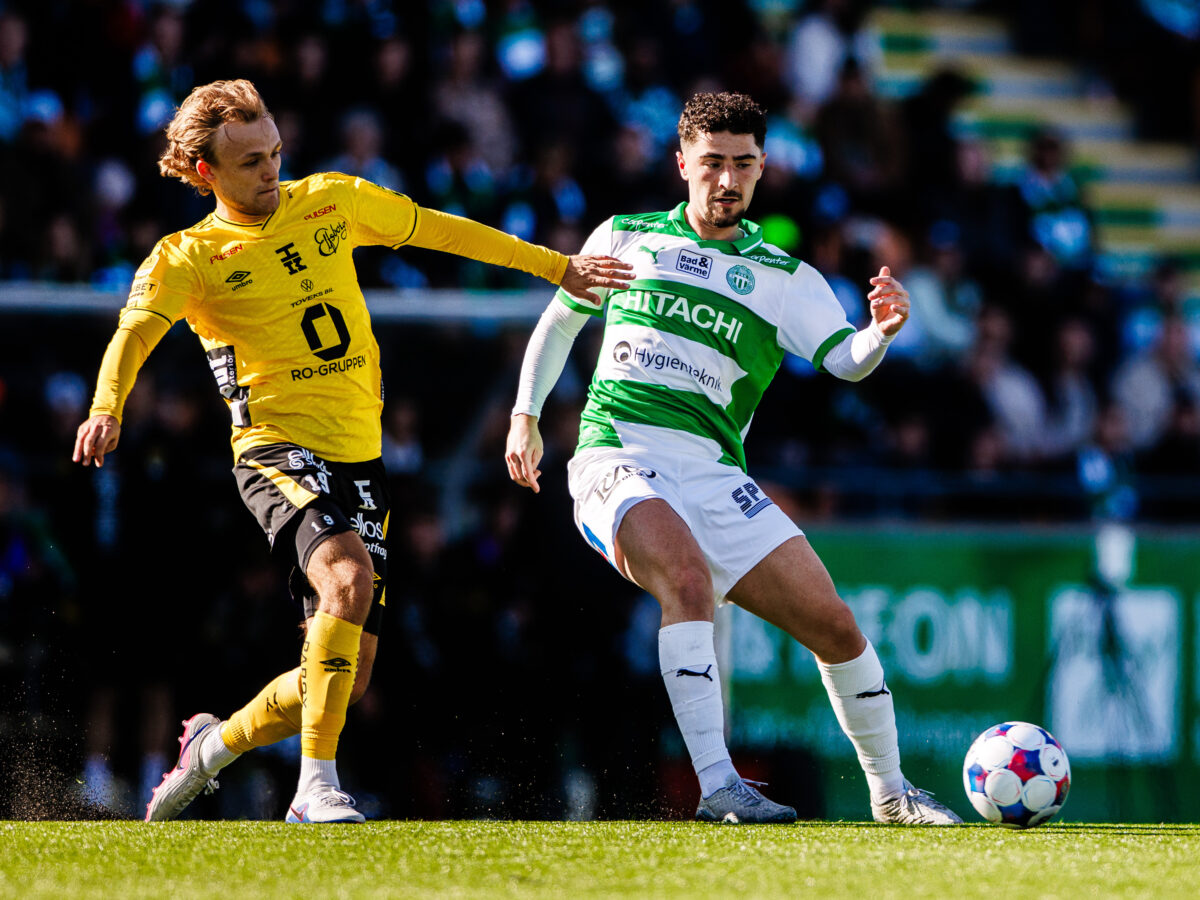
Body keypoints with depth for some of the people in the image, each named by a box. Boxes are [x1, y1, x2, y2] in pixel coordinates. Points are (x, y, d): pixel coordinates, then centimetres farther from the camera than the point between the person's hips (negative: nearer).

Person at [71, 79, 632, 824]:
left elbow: (437, 230, 21)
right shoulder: (187, 258, -4)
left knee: (349, 678, 2)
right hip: (277, 452, -5)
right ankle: (317, 784, -29)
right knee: (349, 576, -34)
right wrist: (107, 409, -42)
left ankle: (217, 742, 28)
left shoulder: (330, 202, 9)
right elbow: (137, 329, -21)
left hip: (359, 456, 5)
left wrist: (557, 266, 25)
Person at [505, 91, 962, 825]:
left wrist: (882, 331, -26)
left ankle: (891, 792, 19)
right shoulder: (626, 238, 12)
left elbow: (846, 361, -5)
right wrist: (526, 415, 20)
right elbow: (560, 319, 27)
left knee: (833, 623, -2)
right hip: (616, 460, -2)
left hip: (711, 473, 3)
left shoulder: (785, 278, 11)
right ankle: (717, 785, -36)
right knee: (688, 576, -33)